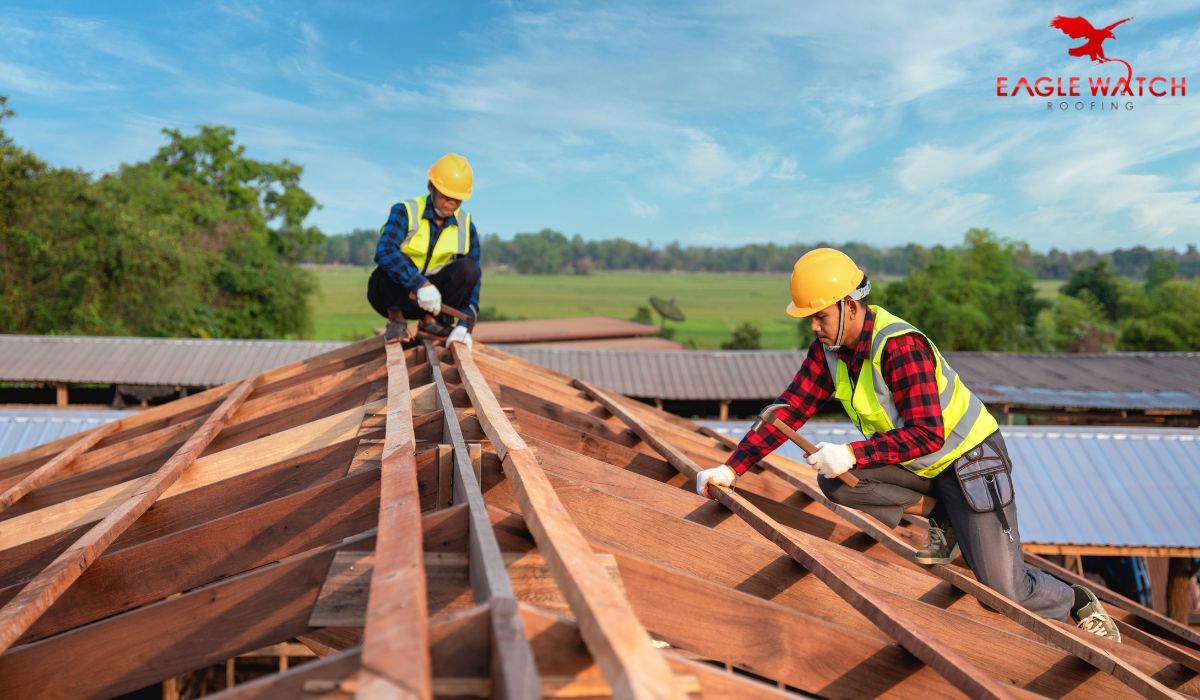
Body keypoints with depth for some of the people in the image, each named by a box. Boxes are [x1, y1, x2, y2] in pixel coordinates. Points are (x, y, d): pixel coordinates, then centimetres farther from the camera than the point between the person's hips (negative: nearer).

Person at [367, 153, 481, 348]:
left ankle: (431, 321, -6)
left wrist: (464, 325, -22)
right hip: (392, 294, -3)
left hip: (430, 299, 4)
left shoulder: (466, 226, -6)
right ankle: (396, 319, -13)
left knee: (469, 268, -22)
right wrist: (421, 284, -47)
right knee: (396, 260, -35)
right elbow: (385, 251, -36)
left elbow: (471, 279, -10)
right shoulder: (406, 212, -17)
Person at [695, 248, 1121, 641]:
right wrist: (732, 467, -16)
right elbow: (791, 408, -8)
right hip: (914, 463, 7)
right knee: (833, 481, -18)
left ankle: (1078, 603, 23)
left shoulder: (900, 346, -30)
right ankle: (939, 518, 1)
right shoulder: (830, 346, -7)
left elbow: (927, 435, -33)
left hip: (968, 458, -7)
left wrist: (852, 454, -39)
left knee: (1006, 590, -11)